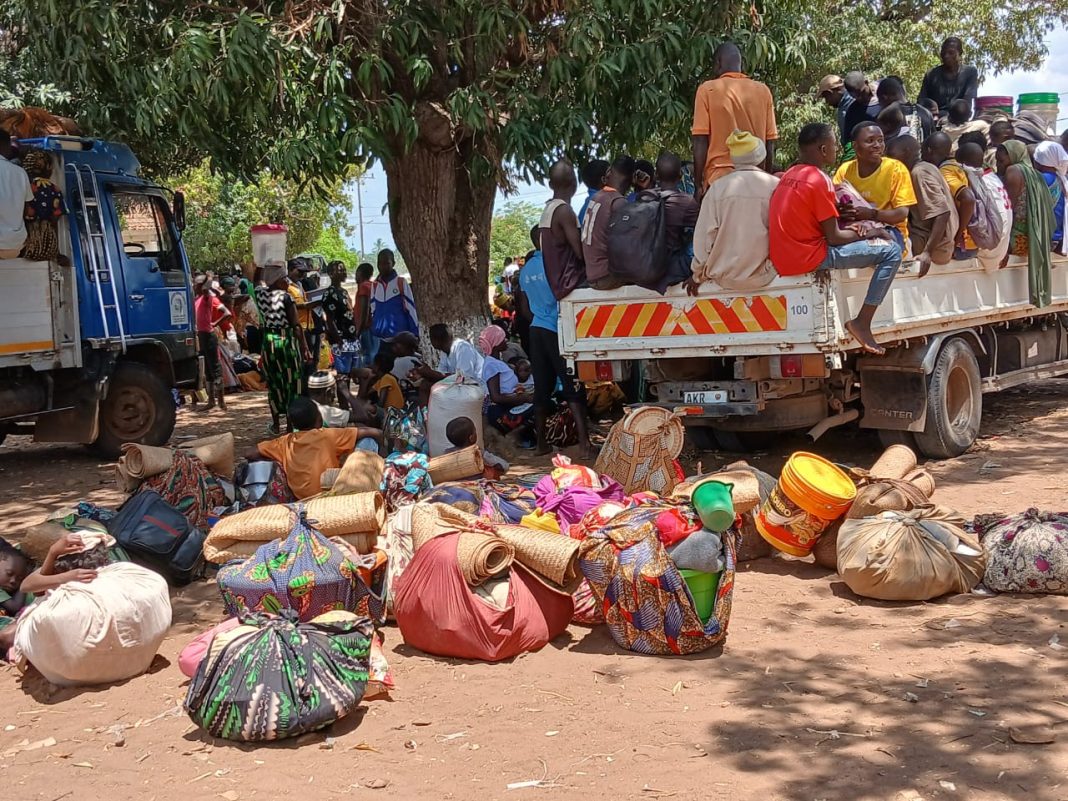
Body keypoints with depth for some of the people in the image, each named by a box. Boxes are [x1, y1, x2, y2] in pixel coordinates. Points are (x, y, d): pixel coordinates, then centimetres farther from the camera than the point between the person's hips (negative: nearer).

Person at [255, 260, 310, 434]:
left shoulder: (261, 294, 1)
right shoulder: (285, 297, -13)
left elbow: (260, 281, 27)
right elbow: (296, 325, -12)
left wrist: (265, 267, 32)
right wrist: (305, 348, -9)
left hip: (268, 341, 5)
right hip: (286, 341, -5)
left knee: (273, 384, 14)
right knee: (291, 382, 3)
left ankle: (276, 424, 20)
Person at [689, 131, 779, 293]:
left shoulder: (717, 187, -4)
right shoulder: (775, 186, -6)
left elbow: (704, 236, -3)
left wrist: (698, 275, 7)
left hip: (724, 278, 1)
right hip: (761, 277, -1)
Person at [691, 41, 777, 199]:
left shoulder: (708, 89, 0)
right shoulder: (763, 91, 8)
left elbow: (700, 141, -5)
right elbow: (770, 142, 8)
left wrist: (699, 183, -2)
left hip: (719, 179, -3)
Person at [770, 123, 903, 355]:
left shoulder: (790, 175, 12)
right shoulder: (820, 179, -13)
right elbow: (834, 238, -12)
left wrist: (854, 230, 15)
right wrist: (869, 234, 4)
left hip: (782, 260, 9)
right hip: (809, 259, -9)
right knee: (891, 251, -5)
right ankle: (862, 322, -8)